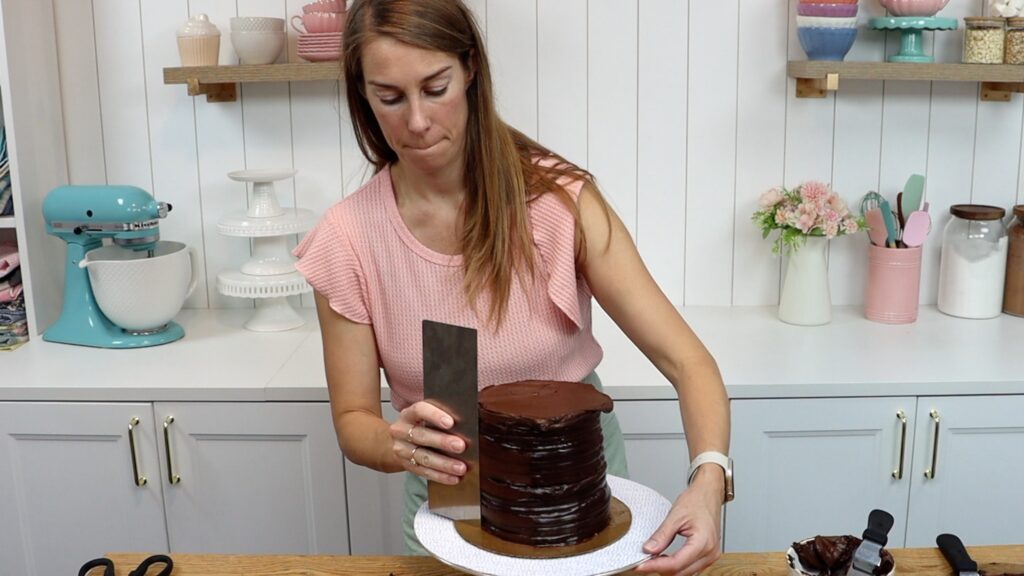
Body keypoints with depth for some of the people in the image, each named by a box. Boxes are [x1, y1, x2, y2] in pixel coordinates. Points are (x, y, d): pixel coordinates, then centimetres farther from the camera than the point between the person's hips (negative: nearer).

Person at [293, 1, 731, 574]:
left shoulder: (559, 198, -21)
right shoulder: (347, 239, -17)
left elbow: (687, 360, -21)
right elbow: (354, 421, -9)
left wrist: (709, 478, -39)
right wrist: (397, 445, -32)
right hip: (450, 498, 1)